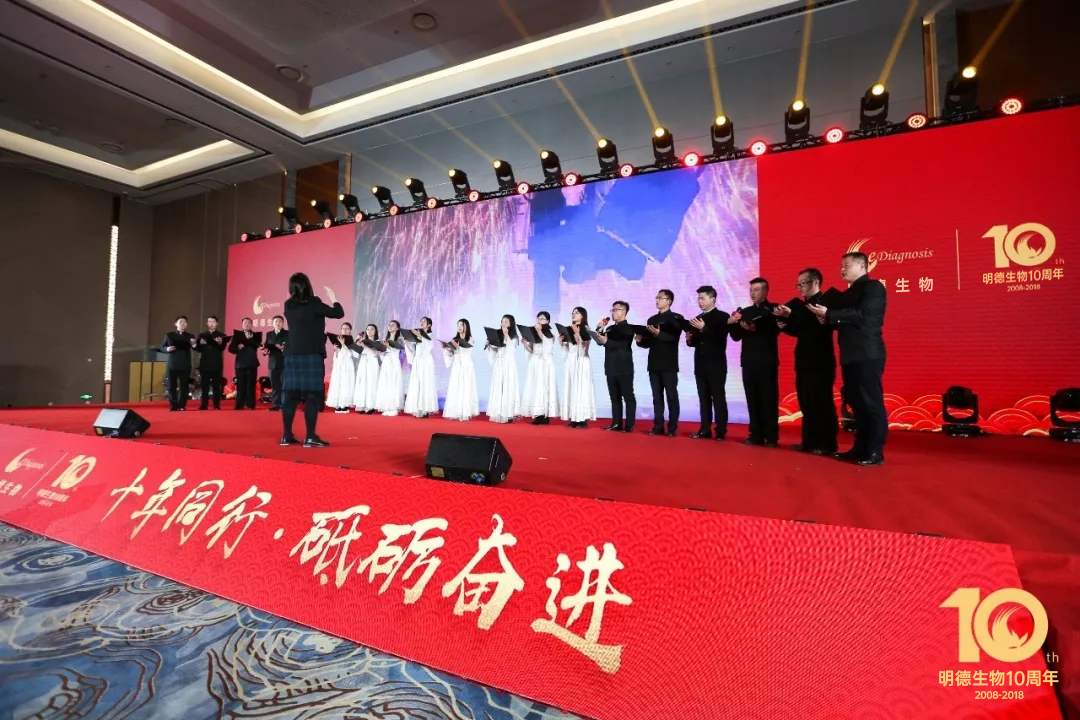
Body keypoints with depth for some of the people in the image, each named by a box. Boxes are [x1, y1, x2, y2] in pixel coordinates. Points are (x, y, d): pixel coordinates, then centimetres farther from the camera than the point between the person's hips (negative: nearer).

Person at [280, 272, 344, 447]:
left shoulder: (288, 306, 7)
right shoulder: (313, 303, -9)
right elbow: (338, 313, -5)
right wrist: (334, 299, 13)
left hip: (292, 355, 6)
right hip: (312, 355, -6)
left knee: (290, 395, 8)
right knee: (313, 395, -4)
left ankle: (287, 435, 12)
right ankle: (310, 437, -6)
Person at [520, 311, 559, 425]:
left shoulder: (550, 333, 1)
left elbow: (547, 345, -18)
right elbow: (531, 350, 12)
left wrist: (539, 331, -17)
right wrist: (525, 344, -5)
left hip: (545, 363, -5)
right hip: (535, 363, 5)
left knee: (544, 387, -8)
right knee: (535, 388, 0)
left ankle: (545, 416, -5)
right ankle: (538, 415, 3)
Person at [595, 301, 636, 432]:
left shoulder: (628, 328, -3)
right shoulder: (609, 328, 16)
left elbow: (623, 345, -17)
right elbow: (601, 341, 12)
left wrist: (607, 341, -27)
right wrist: (600, 330, -1)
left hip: (624, 369, -6)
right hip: (611, 368, 7)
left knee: (628, 397, -2)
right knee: (615, 397, 9)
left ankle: (629, 425, 0)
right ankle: (616, 423, 14)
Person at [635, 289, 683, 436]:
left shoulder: (676, 318, 0)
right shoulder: (652, 320, 17)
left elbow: (674, 338, -15)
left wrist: (659, 334, -28)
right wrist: (640, 340, -3)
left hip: (669, 364, -5)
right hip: (654, 364, 5)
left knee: (671, 396, -1)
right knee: (657, 396, 6)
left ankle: (672, 428, 4)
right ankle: (658, 426, 11)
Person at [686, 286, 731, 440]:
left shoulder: (722, 316, -3)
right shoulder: (698, 318, 16)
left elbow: (720, 338, -15)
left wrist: (704, 328, -21)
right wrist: (690, 339, -3)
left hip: (716, 364, -6)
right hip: (700, 364, 6)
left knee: (718, 397, -3)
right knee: (703, 397, 7)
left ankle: (721, 431, 2)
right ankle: (705, 429, 11)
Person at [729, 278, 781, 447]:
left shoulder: (773, 310, 2)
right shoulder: (745, 312, 15)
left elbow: (774, 330, -17)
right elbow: (736, 336, 10)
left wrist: (754, 328, -28)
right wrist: (731, 324, -8)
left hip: (767, 361, -4)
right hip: (749, 361, 4)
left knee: (769, 398, -3)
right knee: (752, 399, 4)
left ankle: (771, 437, 2)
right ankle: (756, 435, 9)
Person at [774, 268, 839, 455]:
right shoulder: (802, 306, 17)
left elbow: (817, 324, -24)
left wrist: (791, 315, -30)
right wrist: (785, 325, 0)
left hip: (820, 363, -8)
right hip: (805, 362, 8)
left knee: (822, 403, -4)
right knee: (807, 404, 10)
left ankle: (827, 444, 2)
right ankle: (809, 441, 17)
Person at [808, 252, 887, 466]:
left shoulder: (874, 287, -5)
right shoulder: (847, 294, 21)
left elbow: (863, 315, -18)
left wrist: (829, 314, -18)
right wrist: (827, 319, 0)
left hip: (867, 355, -8)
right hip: (850, 356, 9)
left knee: (872, 403, -4)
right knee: (857, 403, 11)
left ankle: (875, 452, 1)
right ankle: (861, 448, 18)